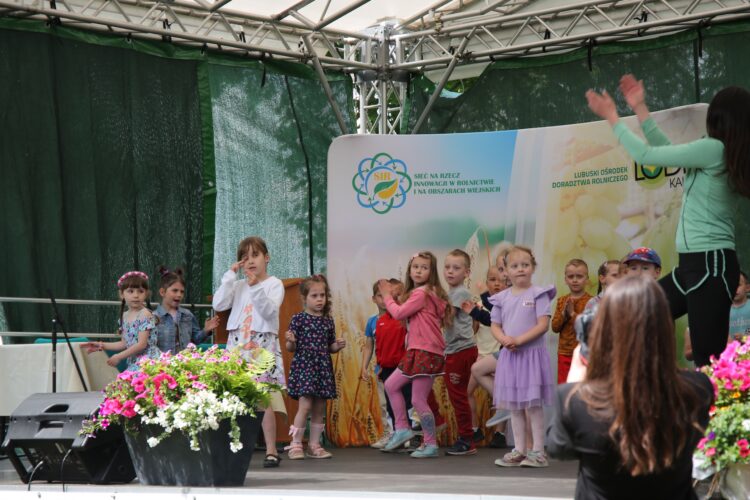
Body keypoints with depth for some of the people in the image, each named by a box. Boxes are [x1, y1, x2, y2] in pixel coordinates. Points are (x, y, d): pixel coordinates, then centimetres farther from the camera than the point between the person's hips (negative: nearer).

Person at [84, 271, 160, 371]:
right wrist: (101, 346, 17)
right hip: (133, 364, 7)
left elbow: (141, 344, -15)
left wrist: (119, 357, -12)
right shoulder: (125, 316, 13)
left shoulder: (145, 315, -10)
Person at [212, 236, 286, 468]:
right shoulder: (238, 286, 13)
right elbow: (218, 304, -2)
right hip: (237, 346, 4)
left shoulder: (274, 284, 2)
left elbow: (269, 311, -13)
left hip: (263, 346, -4)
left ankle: (271, 449, -3)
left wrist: (256, 288, -26)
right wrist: (230, 276, -2)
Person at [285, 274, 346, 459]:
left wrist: (338, 345, -2)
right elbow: (291, 348, -1)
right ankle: (296, 445, -4)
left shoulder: (328, 321, 11)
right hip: (303, 366, -5)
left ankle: (314, 445, 16)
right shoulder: (298, 319, -3)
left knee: (319, 408, 7)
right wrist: (290, 341, -22)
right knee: (305, 405, -13)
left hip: (323, 368, 5)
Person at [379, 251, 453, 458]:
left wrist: (387, 297, 1)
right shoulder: (422, 293, 17)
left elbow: (399, 313, -15)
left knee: (418, 400, -6)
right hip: (417, 351, 10)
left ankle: (431, 445, 4)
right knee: (391, 385, 15)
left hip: (426, 353, -10)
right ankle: (402, 429, 20)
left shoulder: (421, 293, -15)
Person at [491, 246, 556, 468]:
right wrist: (505, 339, -12)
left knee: (533, 405, -4)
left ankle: (538, 452, 1)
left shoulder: (538, 294, -4)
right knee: (514, 406, 8)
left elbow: (543, 324, -11)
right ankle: (519, 451, 15)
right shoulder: (502, 298, 9)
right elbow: (495, 326, 9)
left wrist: (520, 340, -19)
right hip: (509, 355, 5)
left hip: (532, 353, -5)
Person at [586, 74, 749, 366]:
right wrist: (640, 109, 24)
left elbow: (646, 156, -8)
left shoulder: (714, 149, -14)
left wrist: (612, 117, 4)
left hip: (710, 264, -10)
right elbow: (667, 151, 22)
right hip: (695, 263, 10)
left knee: (710, 358, -11)